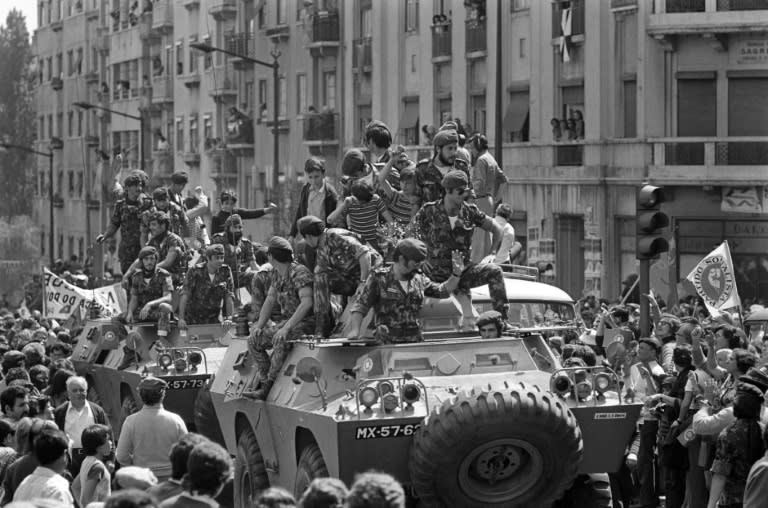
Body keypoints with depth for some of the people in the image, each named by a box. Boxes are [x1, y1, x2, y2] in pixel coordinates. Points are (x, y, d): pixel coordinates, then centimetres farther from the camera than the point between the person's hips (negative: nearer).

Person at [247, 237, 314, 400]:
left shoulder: (299, 273, -18)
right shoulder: (277, 274, 10)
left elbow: (307, 303, -29)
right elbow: (270, 300, 15)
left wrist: (287, 327, -32)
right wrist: (259, 326, 2)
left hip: (306, 322, -9)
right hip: (287, 321, 9)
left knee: (279, 339, -35)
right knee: (254, 340, -4)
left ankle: (268, 387, -26)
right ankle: (265, 379, -5)